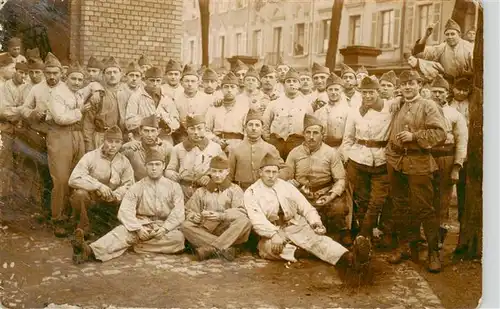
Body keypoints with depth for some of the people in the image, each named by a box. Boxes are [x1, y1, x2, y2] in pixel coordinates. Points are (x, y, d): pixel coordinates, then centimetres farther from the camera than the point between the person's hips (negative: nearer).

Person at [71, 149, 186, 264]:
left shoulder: (174, 187, 7)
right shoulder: (136, 187, 6)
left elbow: (178, 213, -2)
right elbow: (125, 211, -6)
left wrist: (164, 228, -19)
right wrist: (138, 228, -22)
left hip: (165, 226, 0)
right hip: (141, 224, 0)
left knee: (179, 237, -33)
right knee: (122, 231, -32)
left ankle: (140, 245, -30)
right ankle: (91, 251, -56)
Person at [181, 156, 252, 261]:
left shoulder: (235, 190, 13)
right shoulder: (201, 191, 20)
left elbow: (241, 212, -4)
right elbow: (189, 212, 9)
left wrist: (221, 216, -21)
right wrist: (199, 217, -14)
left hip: (229, 232, -1)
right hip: (206, 231, 2)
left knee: (245, 221, -30)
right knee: (185, 226, -25)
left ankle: (209, 249, -36)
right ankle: (225, 248, -32)